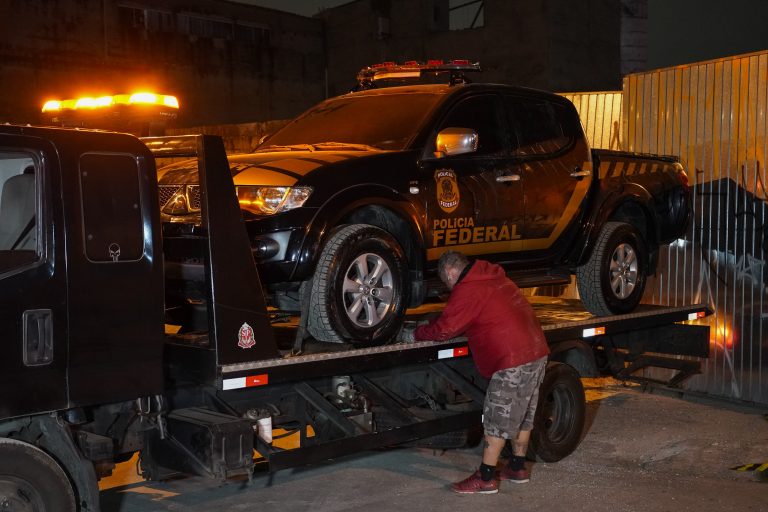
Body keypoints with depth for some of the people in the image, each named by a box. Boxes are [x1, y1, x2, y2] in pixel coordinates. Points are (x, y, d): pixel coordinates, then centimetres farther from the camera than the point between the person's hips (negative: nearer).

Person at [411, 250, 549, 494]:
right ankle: (518, 468, 30)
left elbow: (444, 329, -11)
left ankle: (486, 478, 6)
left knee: (497, 420, -1)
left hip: (513, 360, -9)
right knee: (522, 414, 19)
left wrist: (417, 333, 8)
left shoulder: (467, 290, -12)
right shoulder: (494, 278, 17)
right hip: (537, 351, 9)